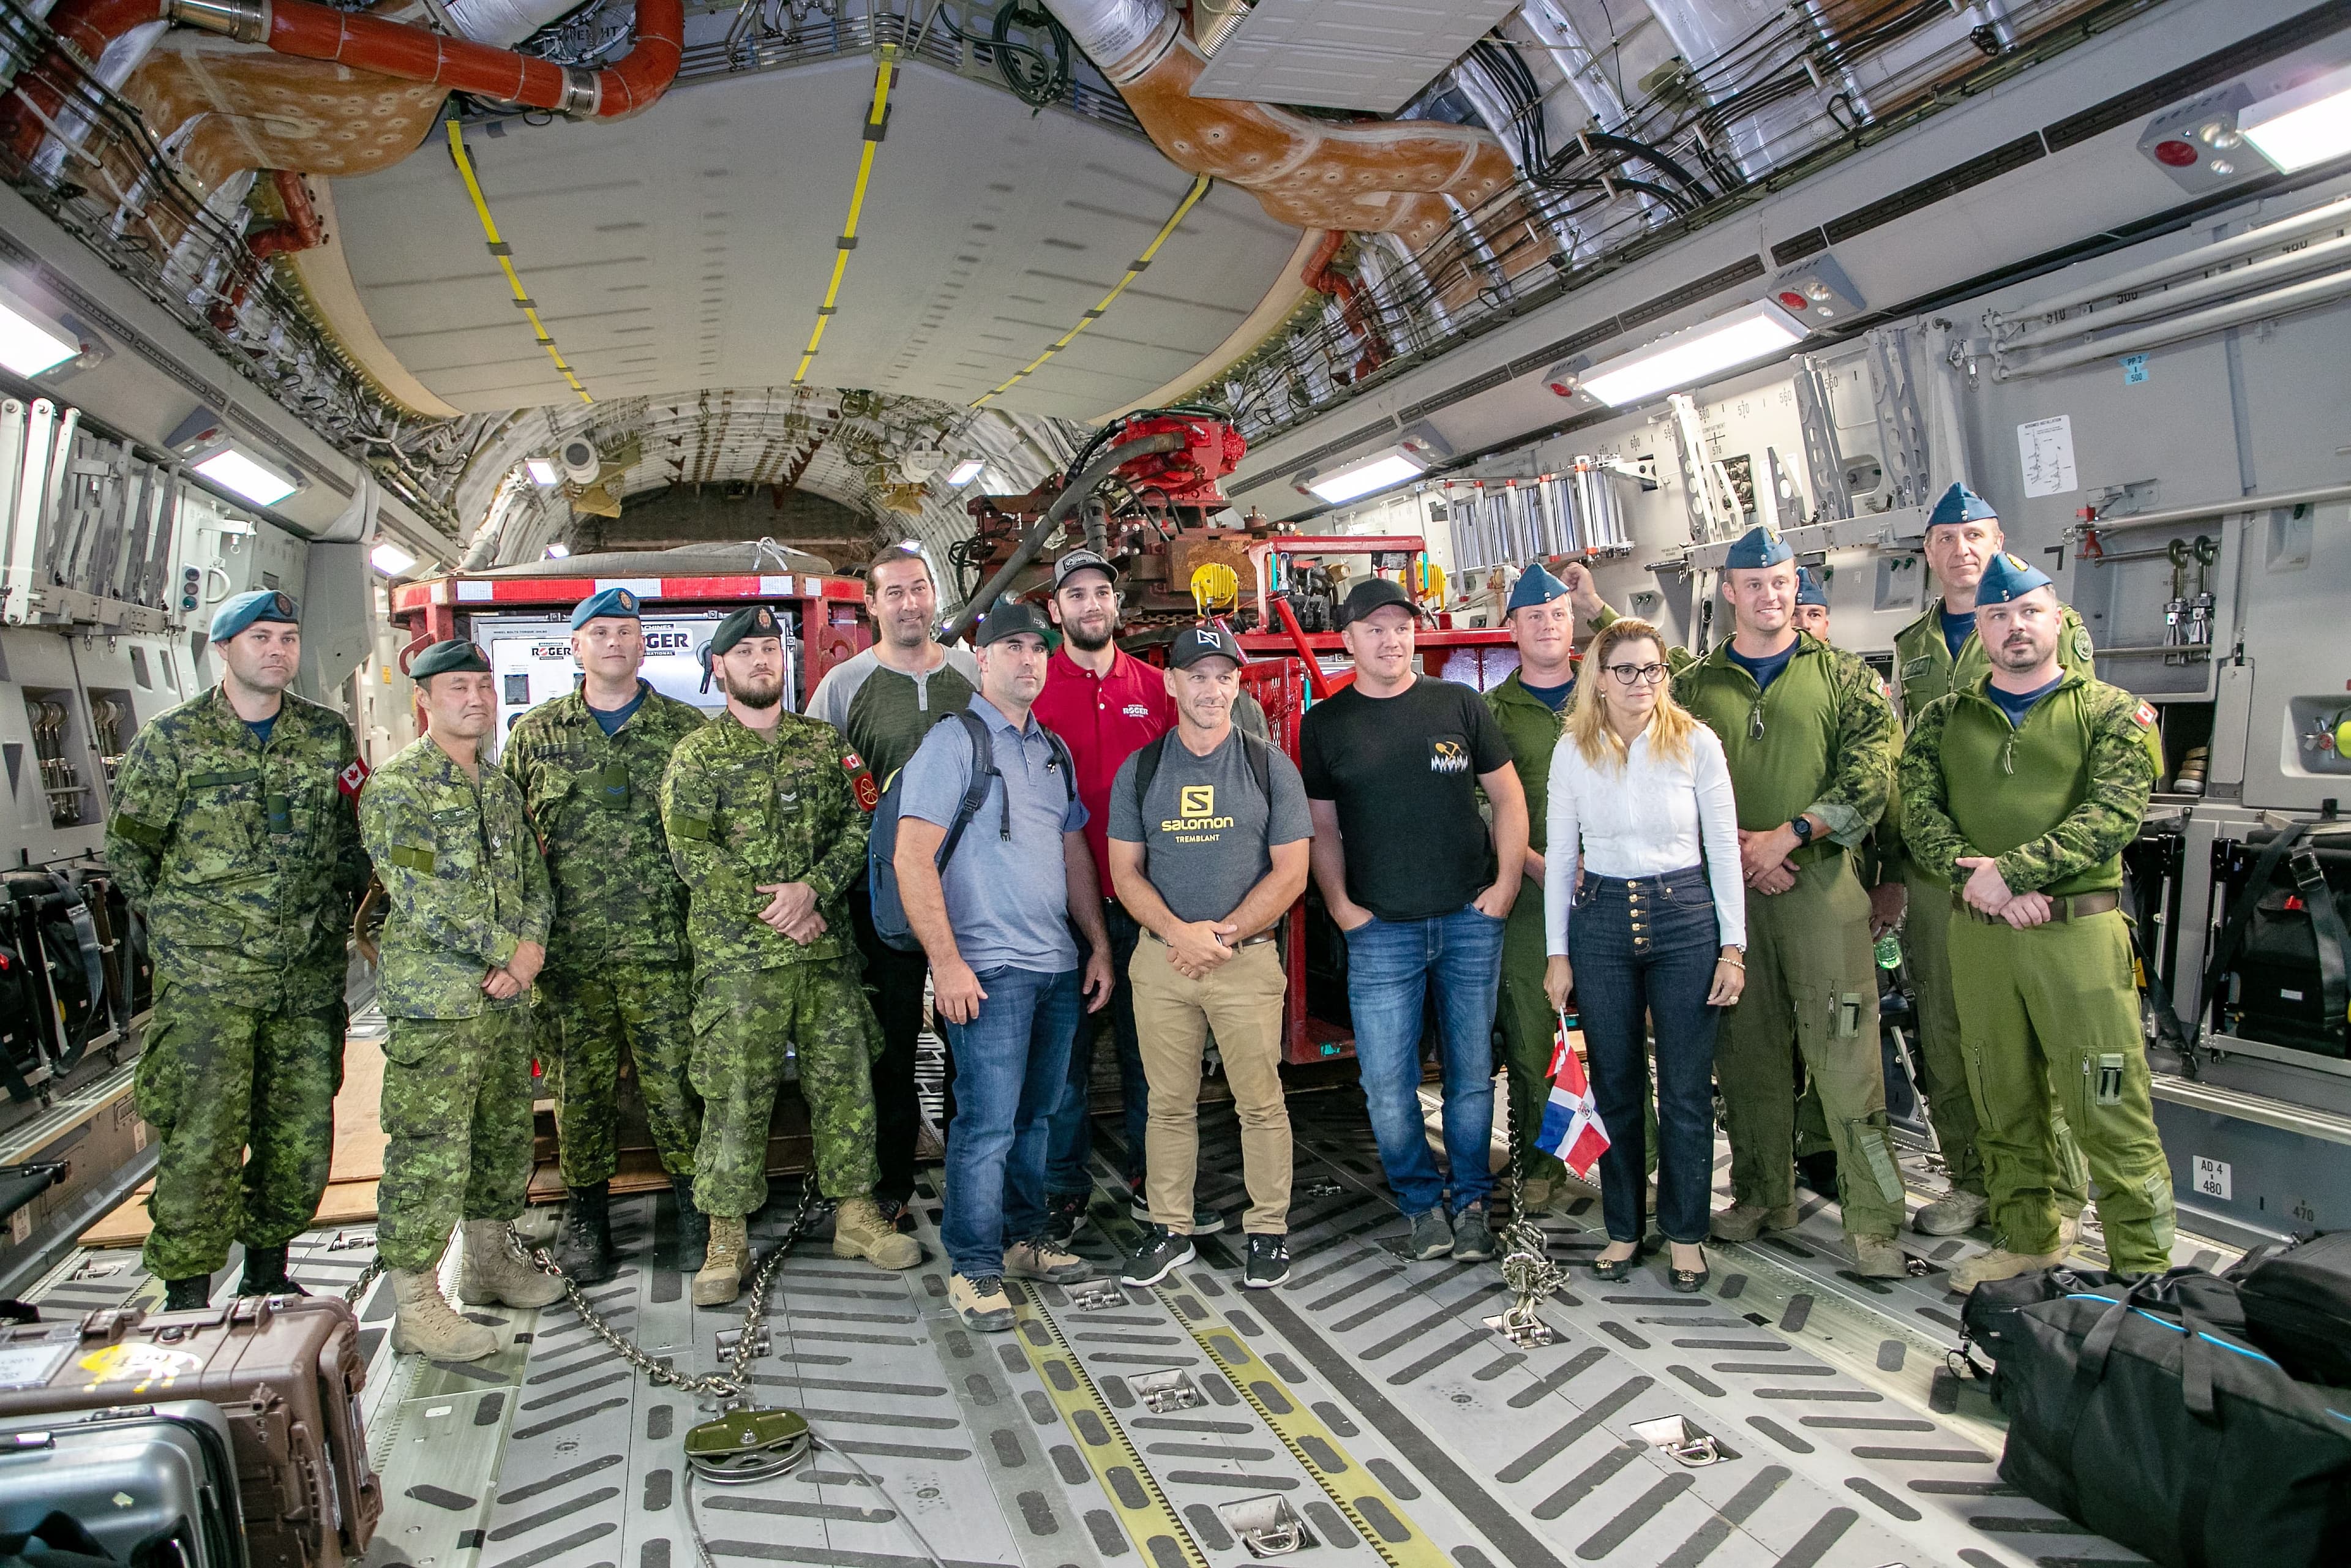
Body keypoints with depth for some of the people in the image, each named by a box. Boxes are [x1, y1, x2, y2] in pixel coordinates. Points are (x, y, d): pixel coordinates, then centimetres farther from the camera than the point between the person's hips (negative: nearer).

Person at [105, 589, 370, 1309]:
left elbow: (358, 841, 13)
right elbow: (128, 849, 7)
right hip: (206, 979, -3)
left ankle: (267, 1275, 26)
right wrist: (185, 920, 6)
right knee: (201, 1138, -3)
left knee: (302, 1136, 8)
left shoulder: (329, 736, 7)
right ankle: (186, 1296, 11)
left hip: (309, 974, 3)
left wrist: (362, 921, 9)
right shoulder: (171, 737, 0)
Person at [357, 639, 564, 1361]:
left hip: (506, 995, 8)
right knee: (429, 1152, -3)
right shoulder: (394, 786, -8)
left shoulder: (502, 786, 15)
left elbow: (534, 877, 12)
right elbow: (424, 897, -16)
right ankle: (416, 1306, 9)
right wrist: (506, 950, -13)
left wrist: (530, 948, -6)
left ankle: (488, 1260, 33)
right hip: (433, 1001, -7)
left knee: (505, 1135, 16)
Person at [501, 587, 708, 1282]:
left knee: (674, 1079, 1)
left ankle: (696, 1206, 18)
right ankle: (586, 1217, 26)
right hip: (569, 949, 2)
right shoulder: (536, 732, 9)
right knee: (581, 1082, 10)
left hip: (663, 945, -1)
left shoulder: (687, 728, 5)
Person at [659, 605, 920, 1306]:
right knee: (735, 1095, 2)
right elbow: (692, 853, -6)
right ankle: (728, 1238, 15)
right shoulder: (696, 756, 3)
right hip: (735, 955, -3)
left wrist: (812, 888, -13)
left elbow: (860, 826, 3)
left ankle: (855, 1212, 22)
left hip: (827, 946, 3)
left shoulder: (825, 743, 11)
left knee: (844, 1081, 8)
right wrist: (769, 907, -13)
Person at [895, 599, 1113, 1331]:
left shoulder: (1054, 749, 15)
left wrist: (1099, 944, 14)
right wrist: (947, 962, -17)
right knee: (988, 1124, -3)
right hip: (989, 969, -7)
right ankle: (975, 1269, 12)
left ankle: (1025, 1240, 31)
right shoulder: (952, 743, -7)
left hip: (1059, 967, 7)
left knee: (1036, 1115, 16)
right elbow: (913, 858, -13)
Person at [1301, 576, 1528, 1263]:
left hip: (1471, 922, 1)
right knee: (1386, 1084, 1)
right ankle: (1422, 1204, 22)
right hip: (1381, 930, 0)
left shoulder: (1460, 705, 4)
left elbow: (1507, 796, 8)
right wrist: (1340, 907, -2)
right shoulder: (1324, 723, 4)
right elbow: (1321, 828, 7)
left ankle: (1471, 1201, 28)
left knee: (1472, 1075, 10)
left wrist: (1507, 882, -1)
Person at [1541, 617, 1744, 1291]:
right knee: (1615, 1083, 10)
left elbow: (1724, 849, 1)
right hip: (1600, 919, 1)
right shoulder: (1572, 750, 1)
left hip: (1686, 915, -1)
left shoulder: (1696, 742, -2)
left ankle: (1686, 1232, 24)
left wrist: (1733, 946, -2)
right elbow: (1559, 856, 5)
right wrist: (1557, 951, 3)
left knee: (1686, 1088, 5)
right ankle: (1624, 1227, 26)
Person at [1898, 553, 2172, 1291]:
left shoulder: (2108, 712, 3)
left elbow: (2113, 814, -10)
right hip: (1976, 934, 3)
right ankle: (2027, 1239, 29)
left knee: (2109, 1110, -1)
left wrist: (2011, 873, -19)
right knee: (2002, 1102, 14)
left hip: (2078, 931, -3)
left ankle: (2144, 1268, 12)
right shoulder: (1944, 718, 12)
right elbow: (1919, 813, 1)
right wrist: (1973, 874, -16)